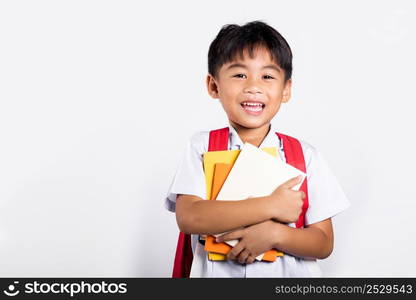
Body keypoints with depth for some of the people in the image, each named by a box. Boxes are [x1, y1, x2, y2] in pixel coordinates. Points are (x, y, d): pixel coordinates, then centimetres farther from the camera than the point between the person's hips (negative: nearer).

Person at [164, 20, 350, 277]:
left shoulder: (305, 155, 3)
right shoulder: (203, 147, 2)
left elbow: (324, 243, 2)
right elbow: (188, 218, -12)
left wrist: (274, 233, -15)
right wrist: (271, 207, -14)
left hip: (291, 274, 1)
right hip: (217, 272, -1)